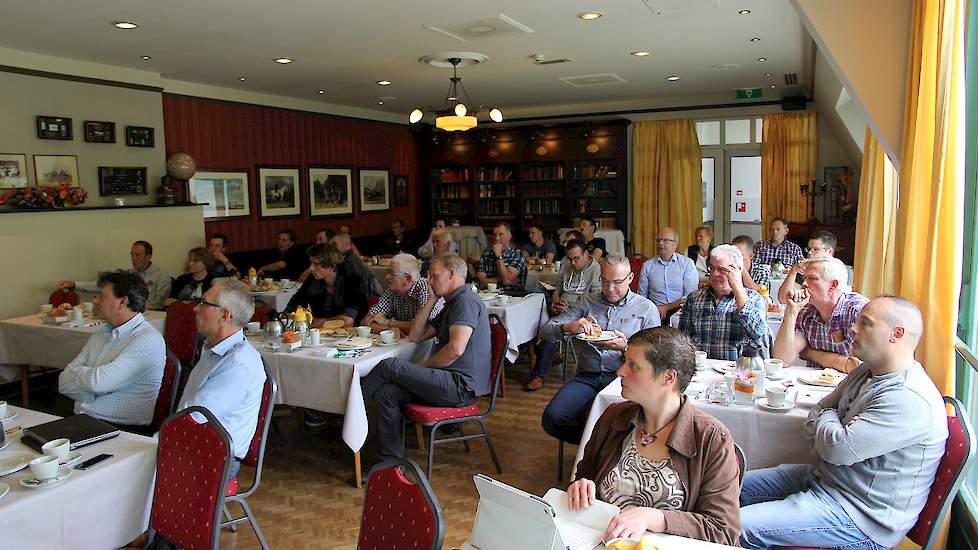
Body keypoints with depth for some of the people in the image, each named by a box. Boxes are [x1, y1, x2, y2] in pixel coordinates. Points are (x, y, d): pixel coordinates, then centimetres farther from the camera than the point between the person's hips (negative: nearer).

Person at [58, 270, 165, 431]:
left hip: (122, 430, -7)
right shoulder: (99, 334, 15)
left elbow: (98, 382, -19)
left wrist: (77, 371, 1)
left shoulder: (148, 340, -12)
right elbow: (63, 383, 10)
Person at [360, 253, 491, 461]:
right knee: (387, 393, -5)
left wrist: (424, 366, -9)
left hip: (461, 386, -10)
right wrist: (431, 300, 15)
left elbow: (456, 349, -23)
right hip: (452, 382, 10)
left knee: (389, 366, -14)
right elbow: (415, 336, 21)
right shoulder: (452, 304, 24)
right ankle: (391, 461, 0)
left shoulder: (466, 300, -10)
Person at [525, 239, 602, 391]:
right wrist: (555, 301, 3)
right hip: (561, 310, 7)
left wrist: (570, 308, -19)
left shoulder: (597, 270, -4)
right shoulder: (566, 267, 21)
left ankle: (539, 375, -22)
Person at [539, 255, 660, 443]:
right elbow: (545, 331, 8)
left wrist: (627, 347, -19)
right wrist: (567, 328, -15)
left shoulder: (647, 309, 9)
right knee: (552, 420, -21)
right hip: (586, 377, 3)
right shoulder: (586, 303, 14)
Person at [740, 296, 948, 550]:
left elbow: (838, 449, -27)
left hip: (860, 517, -9)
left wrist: (827, 417, -5)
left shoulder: (911, 400, -25)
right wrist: (835, 428, -14)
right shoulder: (865, 372, 7)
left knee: (739, 528, -19)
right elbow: (814, 417, 9)